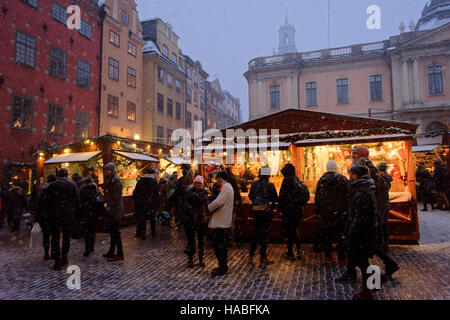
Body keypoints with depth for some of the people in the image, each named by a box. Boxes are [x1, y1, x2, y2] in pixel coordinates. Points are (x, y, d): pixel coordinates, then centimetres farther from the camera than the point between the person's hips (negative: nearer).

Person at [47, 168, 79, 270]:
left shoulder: (52, 185, -1)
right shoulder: (72, 185, -1)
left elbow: (49, 200, 1)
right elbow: (77, 201, 0)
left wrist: (50, 212, 11)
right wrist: (75, 212, 10)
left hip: (55, 214, 0)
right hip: (68, 214, 1)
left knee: (55, 238, 6)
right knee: (66, 237, 13)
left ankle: (57, 262, 3)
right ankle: (64, 258, 18)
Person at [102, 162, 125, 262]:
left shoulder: (116, 180, -15)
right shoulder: (109, 180, 15)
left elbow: (116, 197, -19)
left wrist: (110, 209, -20)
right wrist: (106, 207, 13)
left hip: (115, 211, -10)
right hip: (111, 210, 10)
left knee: (115, 232, -4)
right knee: (112, 231, 17)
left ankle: (120, 254, 4)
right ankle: (111, 251, 29)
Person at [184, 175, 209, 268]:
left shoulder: (204, 191, 1)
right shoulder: (190, 190, 2)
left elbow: (204, 200, -18)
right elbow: (186, 202, -9)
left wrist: (195, 195, -25)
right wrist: (190, 209, -25)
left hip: (201, 218, 0)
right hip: (190, 218, 0)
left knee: (201, 239, 7)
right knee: (190, 239, 3)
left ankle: (201, 259, 20)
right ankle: (190, 259, 15)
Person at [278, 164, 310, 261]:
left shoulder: (287, 181, -14)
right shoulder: (298, 180, 8)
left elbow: (282, 196, -16)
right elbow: (306, 195, 14)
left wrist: (279, 207, -7)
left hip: (288, 210, -7)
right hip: (298, 210, 7)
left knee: (288, 231, 3)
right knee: (295, 230, 20)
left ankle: (290, 253, 9)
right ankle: (299, 250, 19)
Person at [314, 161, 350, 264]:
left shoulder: (321, 181, 2)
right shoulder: (343, 179, -6)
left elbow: (317, 198, 7)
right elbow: (348, 196, -5)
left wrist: (318, 211, 15)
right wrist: (348, 210, 2)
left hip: (326, 213, 3)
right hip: (341, 212, -2)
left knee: (326, 233, 12)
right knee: (341, 234, 6)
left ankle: (328, 256, 18)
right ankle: (342, 258, 12)